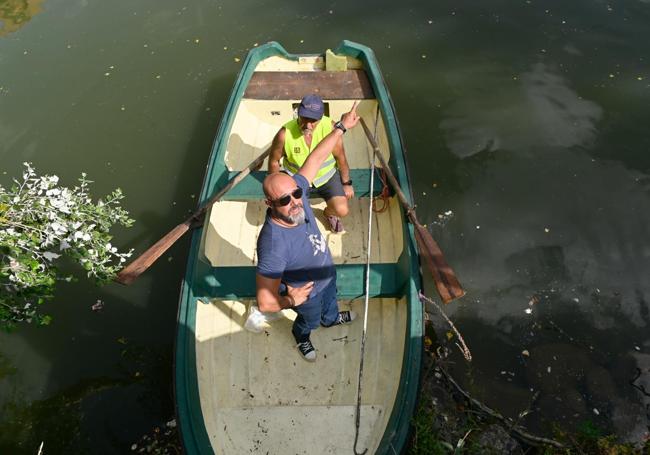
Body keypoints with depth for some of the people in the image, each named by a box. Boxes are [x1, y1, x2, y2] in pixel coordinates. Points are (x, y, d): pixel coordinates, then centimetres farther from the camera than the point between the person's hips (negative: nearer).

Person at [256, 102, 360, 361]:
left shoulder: (296, 191, -31)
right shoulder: (273, 244, -49)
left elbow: (315, 159, -13)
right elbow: (265, 303, -42)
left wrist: (341, 127, -6)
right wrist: (289, 301, -62)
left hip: (327, 273, 6)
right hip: (306, 293, -6)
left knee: (330, 301, 38)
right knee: (309, 319, 30)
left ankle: (331, 319, 74)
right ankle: (302, 338, 67)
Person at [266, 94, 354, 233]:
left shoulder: (330, 128, -26)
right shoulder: (285, 134, -28)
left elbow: (341, 157, -10)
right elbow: (274, 160, -8)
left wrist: (346, 183, 1)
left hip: (327, 175, 1)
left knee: (342, 210, -18)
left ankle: (329, 212, 22)